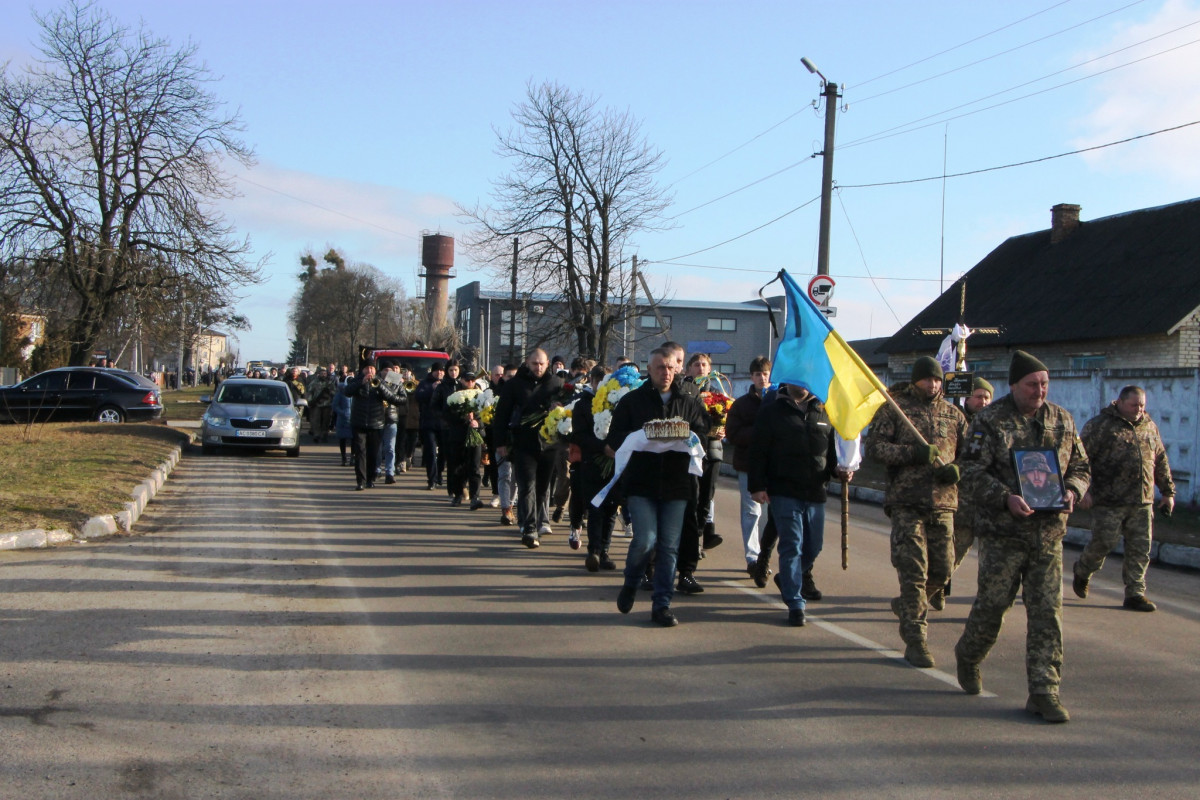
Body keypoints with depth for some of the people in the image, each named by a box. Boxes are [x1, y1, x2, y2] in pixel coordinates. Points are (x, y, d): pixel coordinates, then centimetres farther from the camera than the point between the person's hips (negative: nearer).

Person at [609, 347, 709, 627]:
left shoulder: (689, 403, 12)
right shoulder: (632, 401, 6)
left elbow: (702, 433, 8)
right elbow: (614, 438, 3)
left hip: (676, 483, 2)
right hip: (641, 483, -2)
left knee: (669, 546, 2)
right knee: (645, 540, -12)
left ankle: (662, 604, 11)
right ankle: (630, 585, 17)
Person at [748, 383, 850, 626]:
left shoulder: (824, 413, 14)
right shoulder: (772, 412, 2)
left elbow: (833, 448, 22)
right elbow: (757, 452, -1)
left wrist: (837, 470, 2)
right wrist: (757, 485, -9)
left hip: (816, 493, 5)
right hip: (784, 493, -5)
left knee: (813, 547, 12)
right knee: (791, 546, -7)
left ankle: (787, 579, 38)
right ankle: (795, 604, -2)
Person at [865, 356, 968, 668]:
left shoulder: (953, 414, 13)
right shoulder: (893, 408, 2)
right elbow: (874, 447, -6)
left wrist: (957, 470, -7)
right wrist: (915, 453, -18)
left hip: (943, 504, 4)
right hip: (907, 503, -4)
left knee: (942, 571, 8)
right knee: (913, 571, -6)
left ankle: (907, 606, 37)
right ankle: (915, 641, 0)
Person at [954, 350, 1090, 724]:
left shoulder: (1062, 420, 9)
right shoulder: (990, 420, -5)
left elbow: (1081, 466, 16)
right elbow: (972, 472, -9)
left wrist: (1071, 491, -5)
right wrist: (1006, 499, -23)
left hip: (1049, 533, 4)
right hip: (1002, 533, -3)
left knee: (1047, 612, 0)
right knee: (992, 604, 5)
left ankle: (1044, 692, 5)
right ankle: (968, 657, 34)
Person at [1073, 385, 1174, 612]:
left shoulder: (1149, 427, 15)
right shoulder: (1101, 424, -4)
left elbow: (1161, 462, 23)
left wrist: (1168, 491, 20)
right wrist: (1083, 489, -15)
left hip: (1143, 502, 5)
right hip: (1109, 501, -5)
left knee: (1140, 550, 4)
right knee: (1103, 544, 0)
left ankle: (1135, 594, 11)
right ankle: (1082, 572, 27)